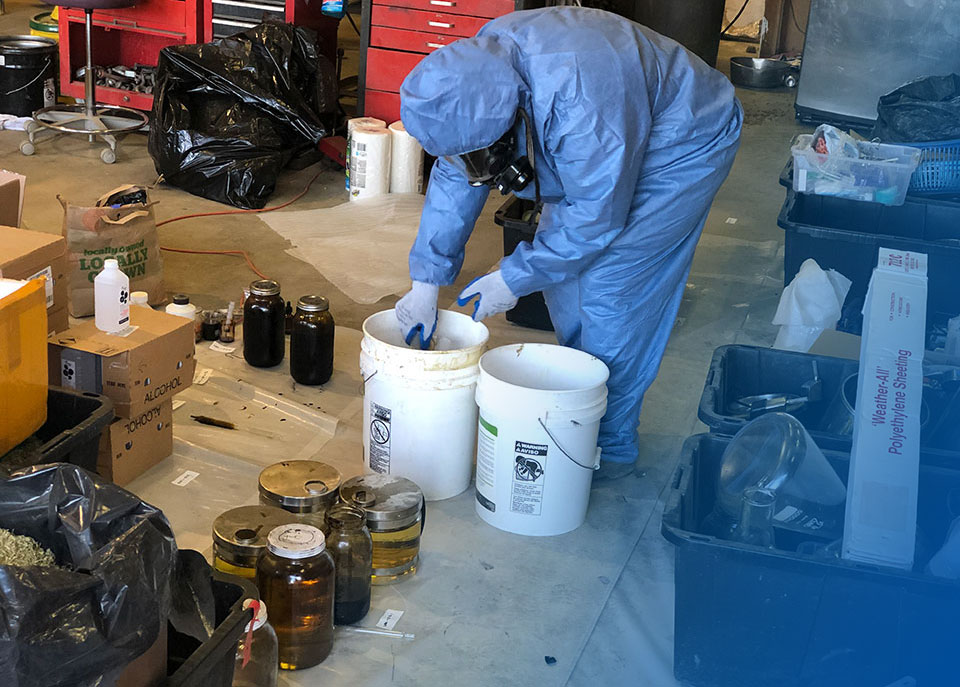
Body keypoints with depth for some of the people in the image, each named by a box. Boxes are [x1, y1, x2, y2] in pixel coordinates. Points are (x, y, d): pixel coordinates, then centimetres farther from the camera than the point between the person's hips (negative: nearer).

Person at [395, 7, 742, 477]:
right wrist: (426, 282, -8)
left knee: (610, 290, -12)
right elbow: (453, 177, -6)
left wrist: (513, 278, -22)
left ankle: (611, 445, 3)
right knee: (562, 270, 9)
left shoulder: (582, 102, -42)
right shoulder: (477, 71, -17)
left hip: (684, 146, -8)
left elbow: (598, 215, -31)